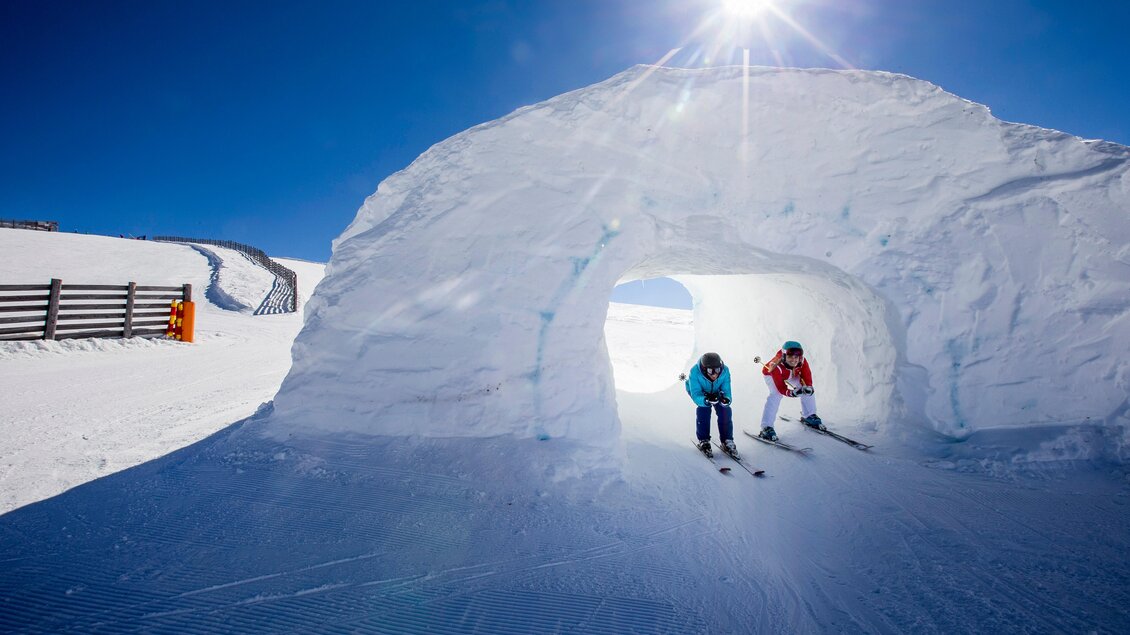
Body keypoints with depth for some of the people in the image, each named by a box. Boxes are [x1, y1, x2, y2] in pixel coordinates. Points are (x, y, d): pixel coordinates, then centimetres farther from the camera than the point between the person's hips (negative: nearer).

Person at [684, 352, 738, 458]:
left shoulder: (724, 371, -33)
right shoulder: (695, 373, -41)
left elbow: (726, 391, -30)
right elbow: (696, 395, -42)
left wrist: (726, 399, -54)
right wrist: (707, 400, -63)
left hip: (716, 391, 3)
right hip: (698, 390, -2)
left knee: (725, 409, -17)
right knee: (704, 408, -27)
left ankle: (727, 441, -1)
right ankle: (704, 441, -11)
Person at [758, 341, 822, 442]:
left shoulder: (802, 362, -30)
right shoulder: (777, 367, -42)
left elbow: (807, 379, -22)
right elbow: (781, 389, -39)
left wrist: (807, 387, -44)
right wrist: (792, 393, -58)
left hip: (792, 375, 5)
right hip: (771, 374, -5)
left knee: (808, 389, -7)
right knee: (776, 394, -28)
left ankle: (809, 416, 20)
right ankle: (766, 428, -26)